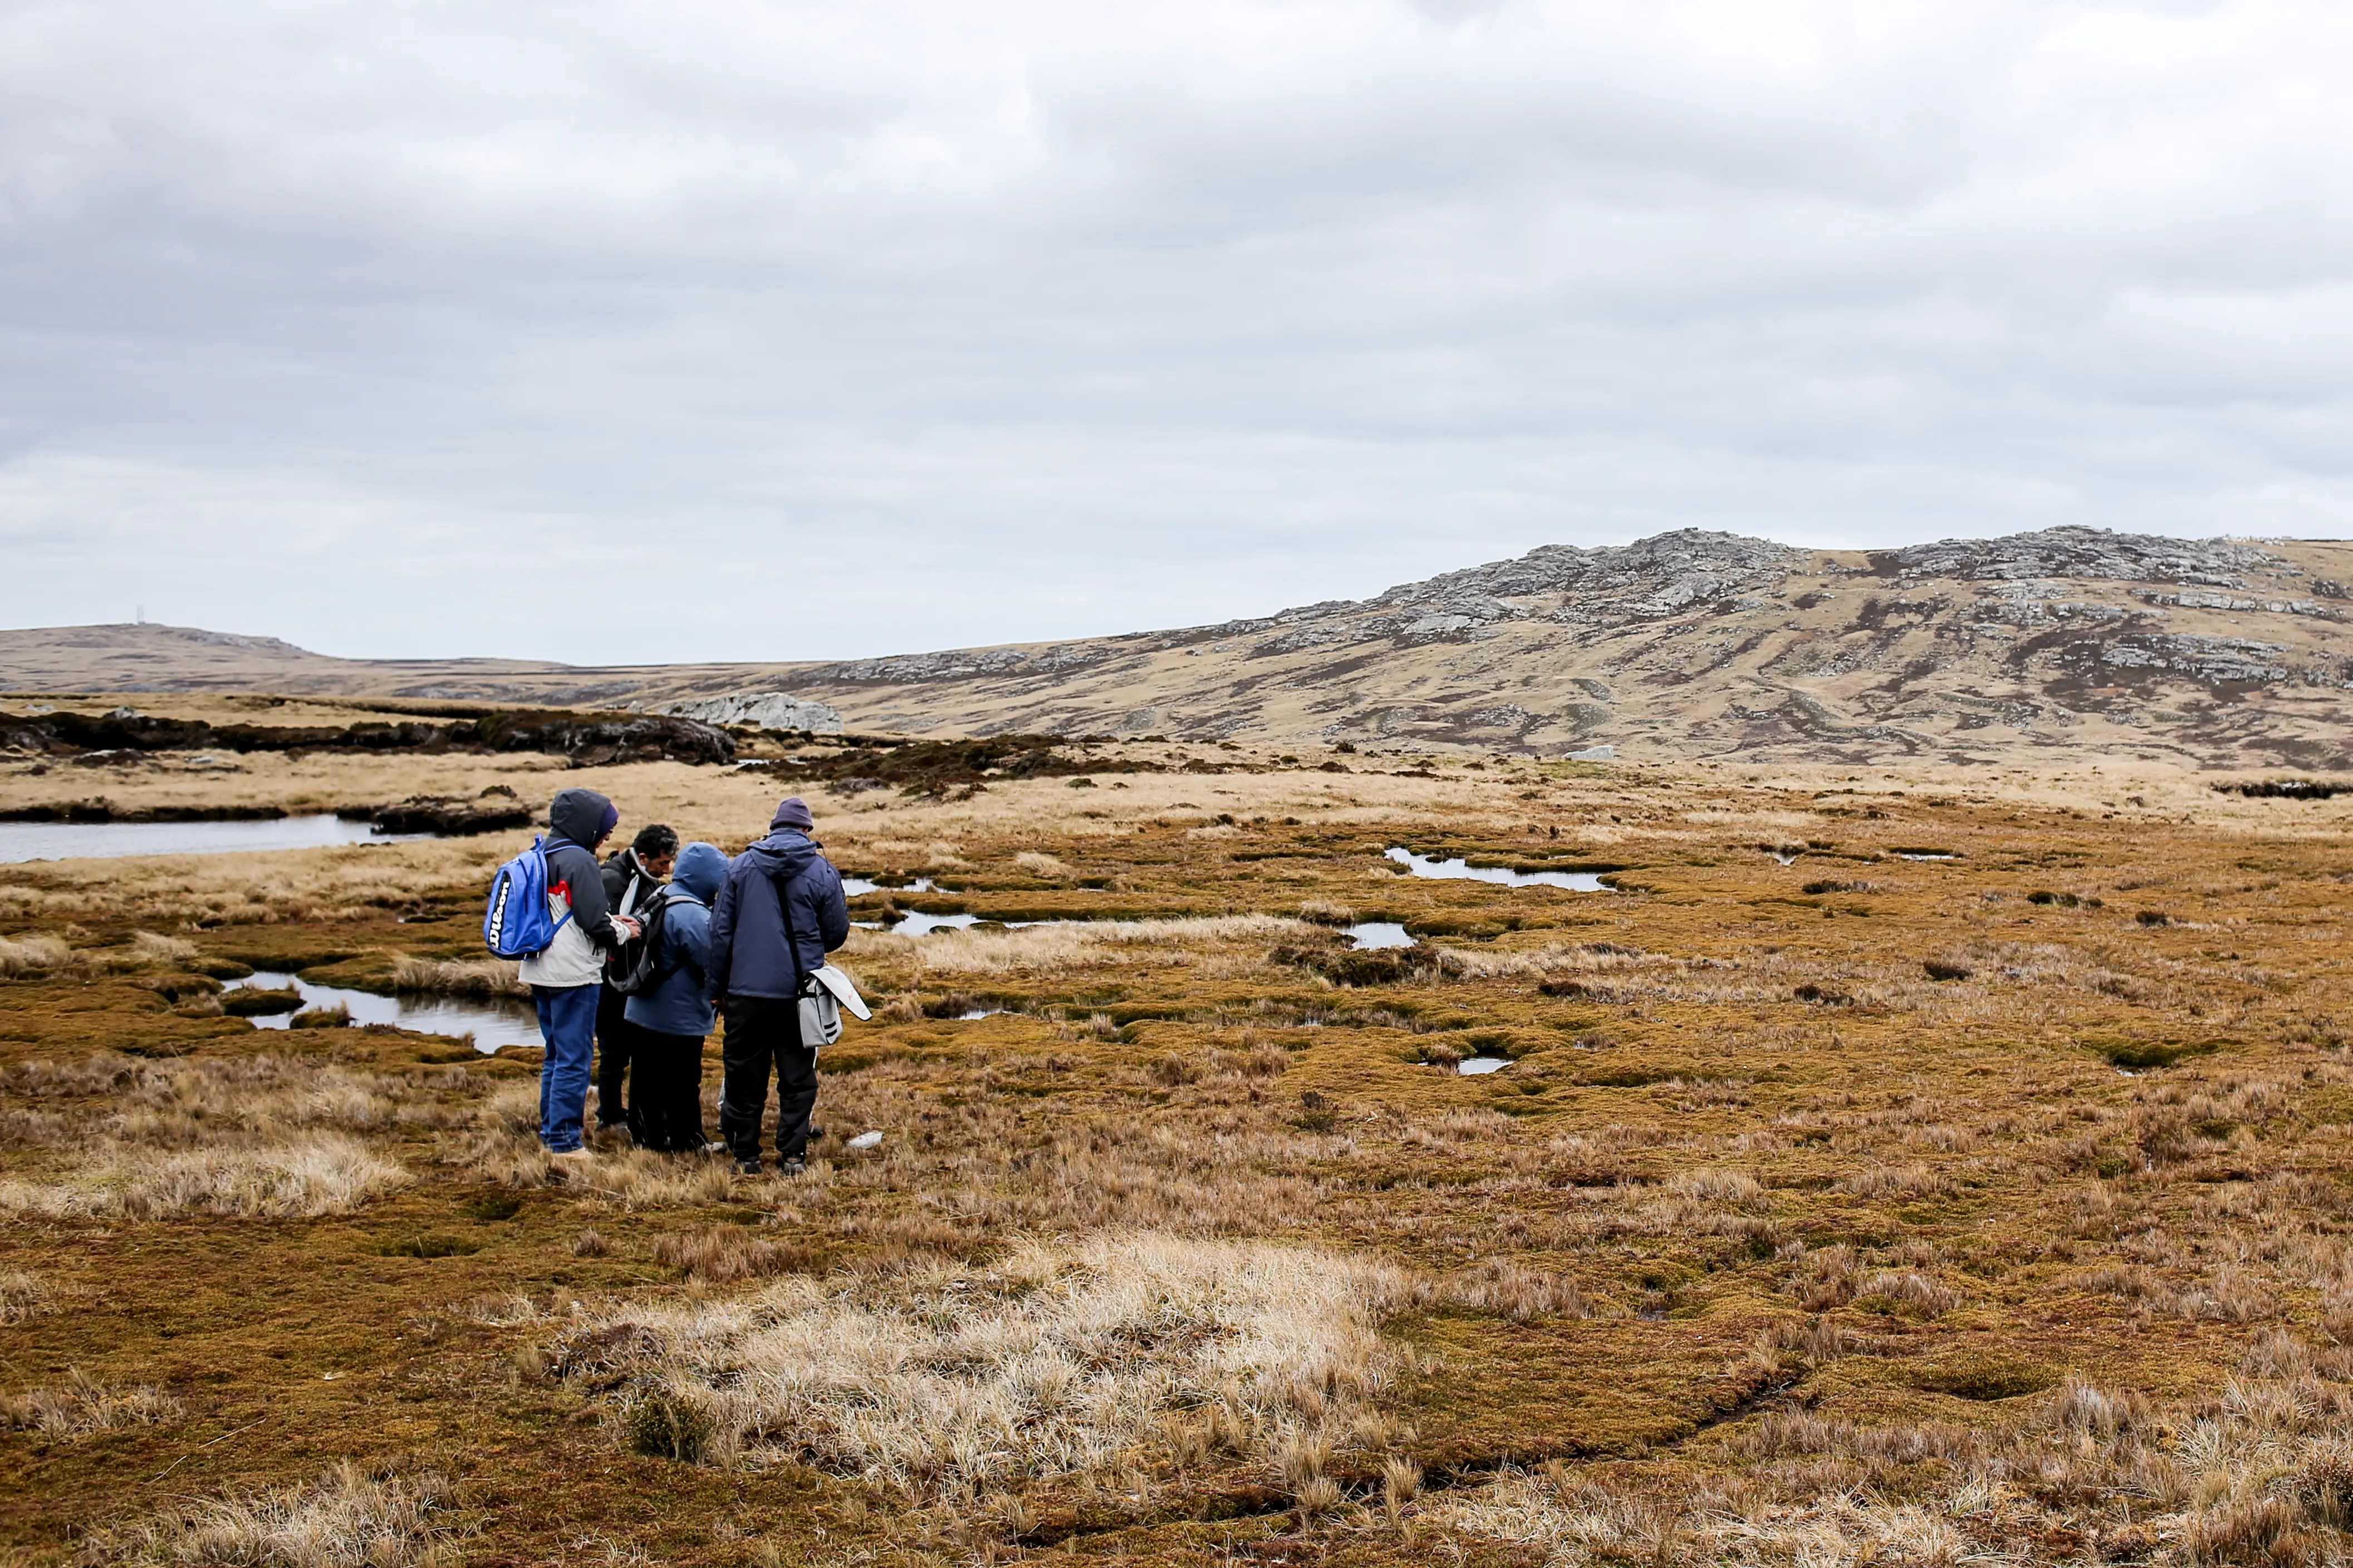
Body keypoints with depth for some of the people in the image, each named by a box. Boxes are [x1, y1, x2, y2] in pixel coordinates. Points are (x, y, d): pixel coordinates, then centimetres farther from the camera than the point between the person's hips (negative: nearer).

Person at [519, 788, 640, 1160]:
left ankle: (550, 1130, 22)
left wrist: (610, 921, 13)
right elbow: (595, 924, -17)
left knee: (556, 1055, 18)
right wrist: (623, 932, 3)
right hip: (574, 975, -9)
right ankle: (564, 1141, -3)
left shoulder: (542, 857, 13)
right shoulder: (579, 861, -15)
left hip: (541, 973, 9)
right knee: (574, 1059, -4)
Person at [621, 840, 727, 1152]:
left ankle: (647, 1137, 23)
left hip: (642, 1013, 8)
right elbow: (715, 966, -21)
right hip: (681, 1019, -8)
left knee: (647, 1079, 15)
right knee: (683, 1084, 3)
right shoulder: (693, 916, -23)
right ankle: (686, 1142, 11)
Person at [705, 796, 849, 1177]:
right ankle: (792, 1154, 5)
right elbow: (837, 933, 4)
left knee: (744, 1077, 9)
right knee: (798, 1079, 8)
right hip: (800, 992, -1)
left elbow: (720, 931, 2)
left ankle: (745, 1156, 12)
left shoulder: (740, 867, 2)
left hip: (746, 991, 1)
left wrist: (715, 988, 9)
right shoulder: (823, 872, -2)